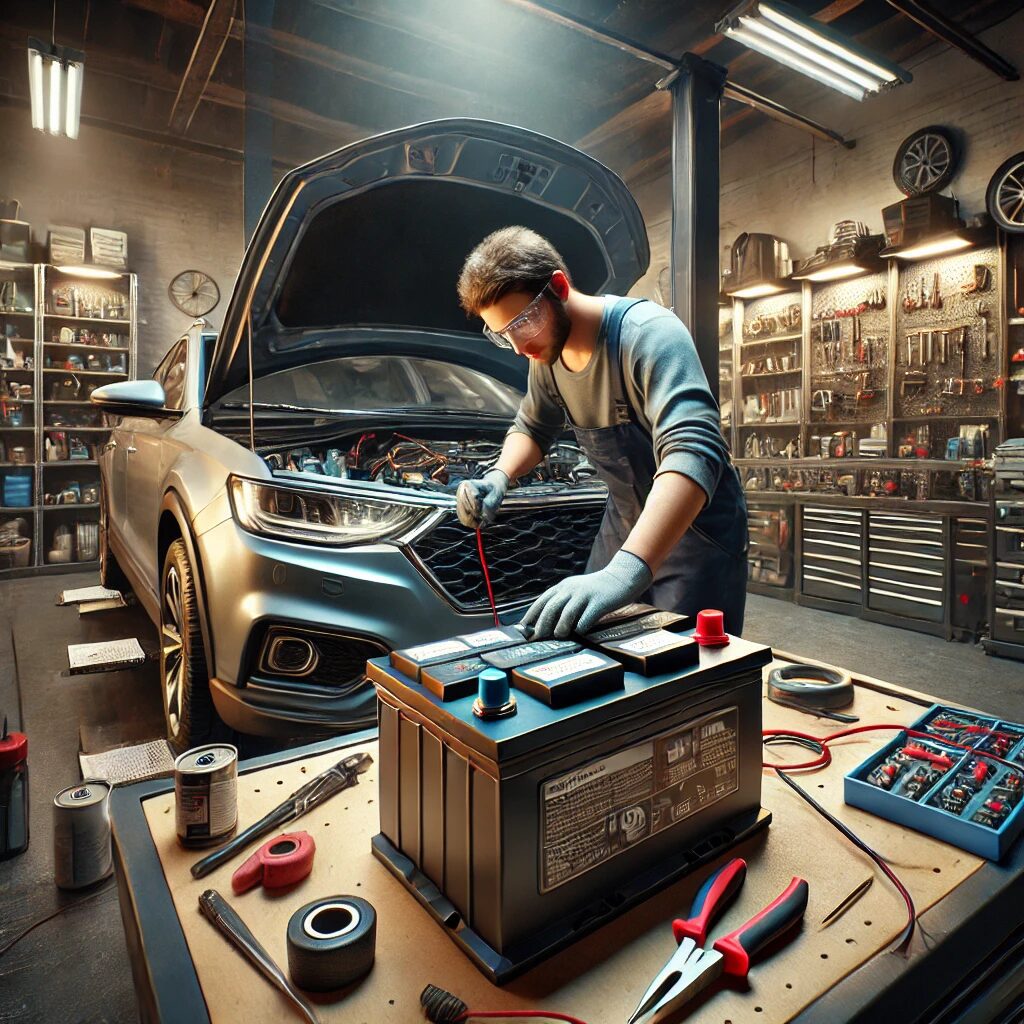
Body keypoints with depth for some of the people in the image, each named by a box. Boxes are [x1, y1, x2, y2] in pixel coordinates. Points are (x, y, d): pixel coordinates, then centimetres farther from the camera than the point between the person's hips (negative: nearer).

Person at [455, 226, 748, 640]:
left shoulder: (649, 334, -28)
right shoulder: (548, 352, -3)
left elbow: (693, 454, -42)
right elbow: (532, 427, 14)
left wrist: (626, 571, -56)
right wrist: (498, 477, -9)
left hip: (695, 529, -6)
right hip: (626, 524, 7)